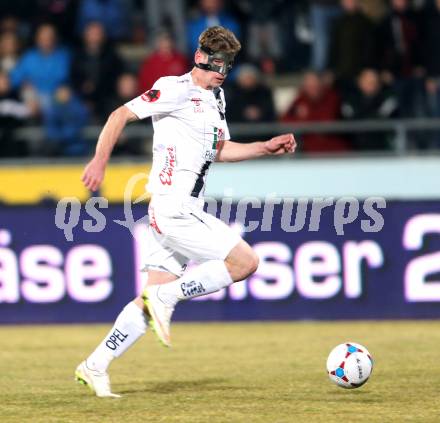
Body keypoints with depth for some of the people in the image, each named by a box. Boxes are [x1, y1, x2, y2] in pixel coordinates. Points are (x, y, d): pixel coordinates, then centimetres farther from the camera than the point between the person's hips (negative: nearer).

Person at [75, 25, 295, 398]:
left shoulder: (215, 97, 19)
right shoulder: (176, 90, -9)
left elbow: (220, 150, 29)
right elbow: (121, 115, -11)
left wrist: (266, 148, 18)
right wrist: (100, 161, -18)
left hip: (185, 212, 9)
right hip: (174, 209, -9)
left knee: (152, 301, 9)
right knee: (246, 261, -14)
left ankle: (95, 366, 12)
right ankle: (166, 297, -8)